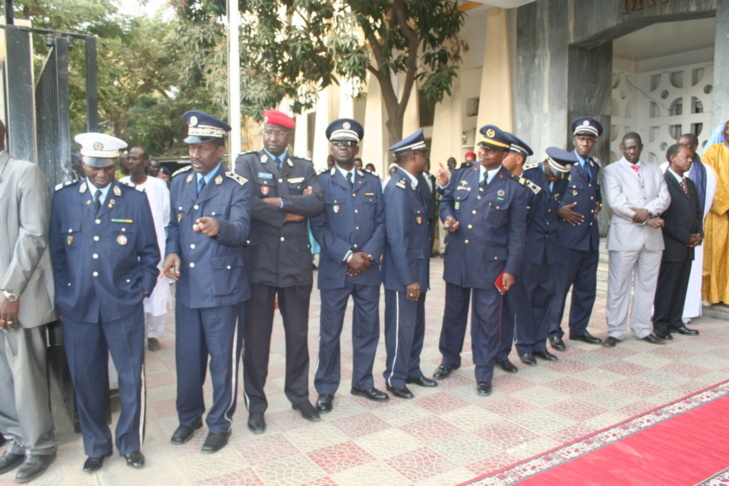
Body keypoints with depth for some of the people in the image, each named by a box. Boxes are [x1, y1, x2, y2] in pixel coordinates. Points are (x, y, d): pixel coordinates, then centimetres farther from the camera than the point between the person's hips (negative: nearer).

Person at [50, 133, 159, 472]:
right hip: (78, 306, 1)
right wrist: (63, 294, 1)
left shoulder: (135, 200, 2)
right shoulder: (63, 198, 4)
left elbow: (149, 252, 6)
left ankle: (131, 444, 26)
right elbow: (56, 252, 7)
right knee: (86, 379, 9)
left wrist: (143, 287, -2)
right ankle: (96, 446, 30)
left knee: (131, 377, 6)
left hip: (124, 305, -1)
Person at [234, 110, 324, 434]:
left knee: (298, 334, 13)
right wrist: (292, 213, -11)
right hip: (259, 262, -2)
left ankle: (299, 395, 30)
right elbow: (248, 202, -16)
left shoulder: (304, 168, 11)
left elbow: (317, 203, -7)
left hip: (296, 263, 3)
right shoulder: (246, 163, 2)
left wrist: (279, 202, -16)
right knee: (256, 337, 6)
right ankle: (256, 404, 21)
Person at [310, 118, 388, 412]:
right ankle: (326, 389, 21)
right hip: (334, 270, -3)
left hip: (368, 270, 3)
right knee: (330, 332, 6)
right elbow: (319, 228, -7)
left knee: (368, 329, 11)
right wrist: (348, 256, -15)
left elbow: (381, 223, 6)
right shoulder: (321, 182, 1)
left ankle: (362, 383, 28)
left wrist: (370, 255, -9)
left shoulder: (372, 182, 12)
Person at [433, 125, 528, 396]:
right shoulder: (460, 177, 7)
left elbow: (517, 233, -1)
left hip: (490, 263, -3)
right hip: (456, 259, 3)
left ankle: (484, 374, 20)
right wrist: (447, 217, -5)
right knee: (453, 313, 16)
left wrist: (511, 269, -6)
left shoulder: (513, 189, -1)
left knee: (487, 319, 5)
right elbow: (445, 202, 19)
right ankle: (449, 359, 37)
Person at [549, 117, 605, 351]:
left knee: (587, 287, 13)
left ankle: (579, 329, 27)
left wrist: (598, 204, 12)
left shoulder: (596, 166, 15)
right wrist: (559, 210, -17)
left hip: (591, 237, 7)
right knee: (560, 286, -1)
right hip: (568, 236, -7)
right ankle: (554, 332, 11)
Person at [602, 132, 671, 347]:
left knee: (647, 285, 9)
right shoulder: (612, 170, 3)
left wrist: (647, 211, -17)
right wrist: (646, 220, -13)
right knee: (619, 285, -1)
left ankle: (642, 329, 18)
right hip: (625, 235, -4)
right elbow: (615, 202, -10)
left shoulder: (655, 171, 17)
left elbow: (665, 197, 4)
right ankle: (615, 331, 6)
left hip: (652, 235, 4)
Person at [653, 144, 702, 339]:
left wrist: (698, 234, 4)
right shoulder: (662, 182, -10)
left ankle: (676, 322, 20)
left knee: (681, 287, 11)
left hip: (688, 246, 8)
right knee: (666, 286, -1)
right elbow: (662, 217, -15)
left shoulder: (690, 184, 18)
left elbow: (697, 212, 21)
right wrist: (686, 237, -12)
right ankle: (660, 325, 9)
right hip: (671, 246, -8)